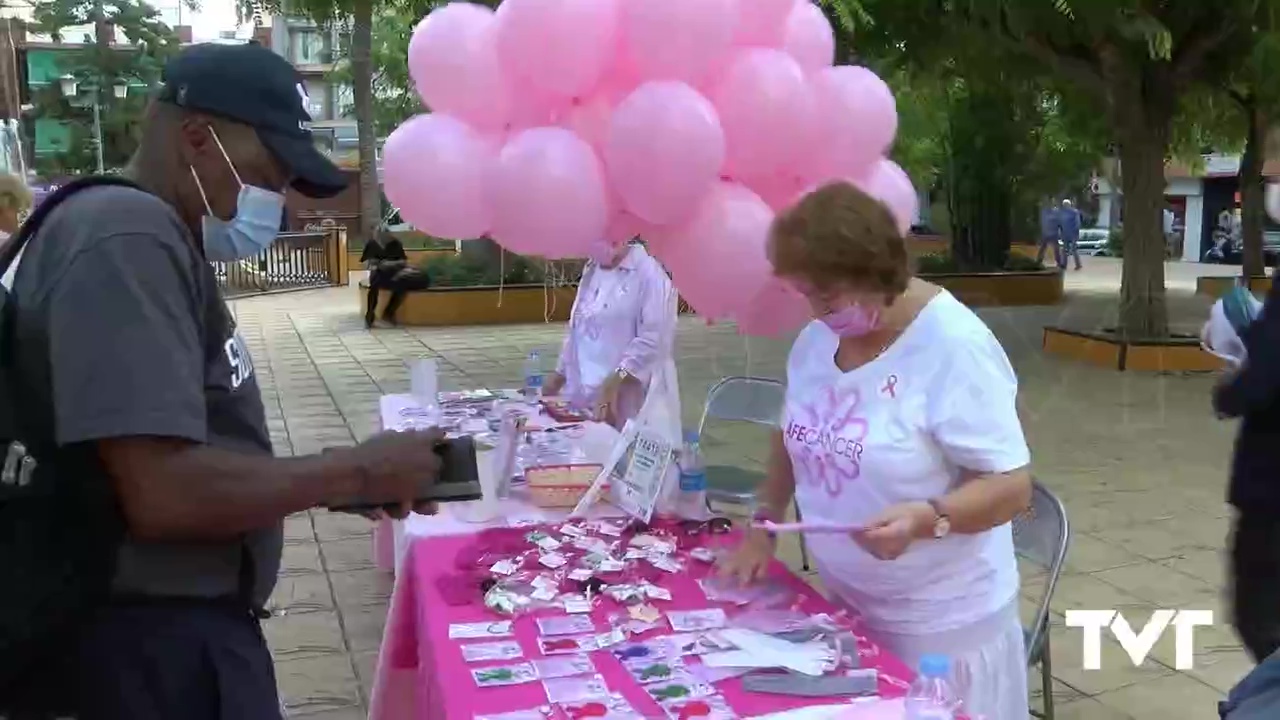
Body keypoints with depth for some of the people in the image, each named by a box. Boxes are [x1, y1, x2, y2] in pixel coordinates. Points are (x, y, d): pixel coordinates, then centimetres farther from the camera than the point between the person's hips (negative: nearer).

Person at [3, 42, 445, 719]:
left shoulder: (158, 236, 10)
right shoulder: (127, 239, -20)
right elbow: (164, 494, -28)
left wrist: (336, 483, 2)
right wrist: (357, 471, -18)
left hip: (185, 624, 9)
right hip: (160, 641, -9)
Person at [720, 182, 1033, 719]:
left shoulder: (954, 348, -22)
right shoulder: (816, 338, 0)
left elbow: (1011, 488, -21)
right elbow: (794, 436, 15)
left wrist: (925, 518, -37)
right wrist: (764, 524, 5)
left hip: (941, 623, -6)